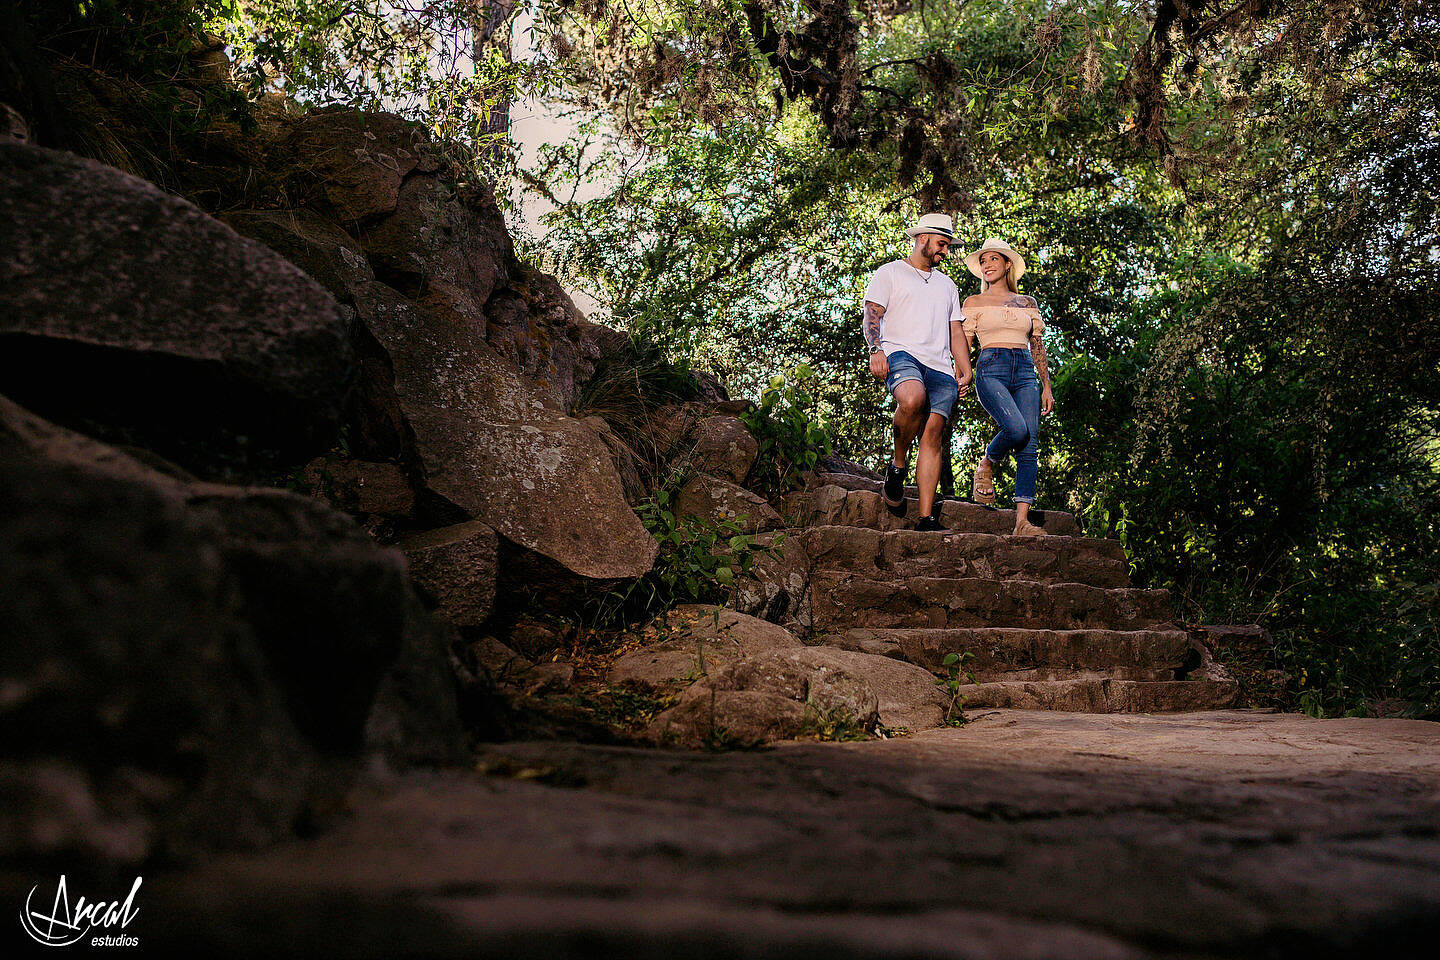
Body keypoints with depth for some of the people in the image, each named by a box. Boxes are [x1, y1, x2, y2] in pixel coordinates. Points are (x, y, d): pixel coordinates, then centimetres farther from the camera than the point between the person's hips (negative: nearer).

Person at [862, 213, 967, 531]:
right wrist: (875, 349, -15)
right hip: (901, 353, -5)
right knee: (913, 399, -38)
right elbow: (872, 314, 4)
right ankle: (897, 465, -13)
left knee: (933, 434, -11)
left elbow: (956, 331, 27)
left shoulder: (947, 285, 32)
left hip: (940, 366, 5)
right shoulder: (890, 273, 16)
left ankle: (926, 517, -14)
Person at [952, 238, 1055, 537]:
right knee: (1017, 429, -29)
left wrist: (1046, 386, 12)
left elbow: (1037, 346, 19)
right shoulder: (974, 302, 13)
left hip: (1025, 372, 3)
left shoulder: (1028, 303, 19)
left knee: (1030, 446, -11)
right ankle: (986, 465, 3)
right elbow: (962, 343, 8)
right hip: (991, 369, -3)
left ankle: (1022, 520, -14)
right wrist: (962, 376, -7)